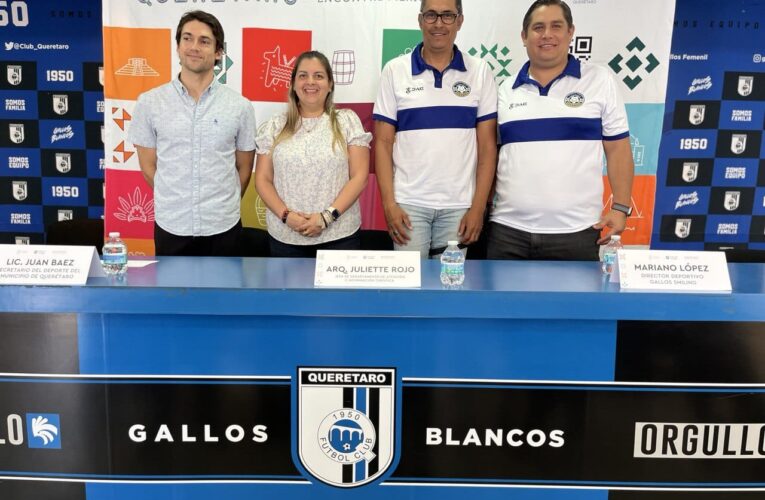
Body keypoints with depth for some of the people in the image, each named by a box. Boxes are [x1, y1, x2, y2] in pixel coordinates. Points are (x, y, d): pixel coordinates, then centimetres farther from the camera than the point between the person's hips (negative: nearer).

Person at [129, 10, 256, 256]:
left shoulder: (240, 106, -2)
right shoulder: (149, 102, -2)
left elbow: (244, 168, 6)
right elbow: (148, 166, 5)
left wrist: (223, 206, 9)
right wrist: (176, 202, 6)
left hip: (223, 227, 0)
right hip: (171, 226, 0)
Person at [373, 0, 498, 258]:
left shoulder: (480, 72, 4)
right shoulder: (395, 70, 3)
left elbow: (487, 145, 2)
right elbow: (383, 142, 2)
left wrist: (478, 207, -4)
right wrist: (388, 203, -6)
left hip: (459, 206, 1)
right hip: (408, 203, 0)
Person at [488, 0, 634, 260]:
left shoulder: (598, 81, 4)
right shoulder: (506, 90, 10)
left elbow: (618, 149, 4)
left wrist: (620, 208, -3)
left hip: (576, 232, -2)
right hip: (508, 229, 2)